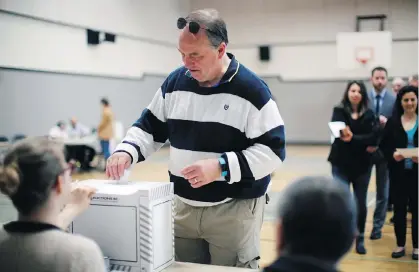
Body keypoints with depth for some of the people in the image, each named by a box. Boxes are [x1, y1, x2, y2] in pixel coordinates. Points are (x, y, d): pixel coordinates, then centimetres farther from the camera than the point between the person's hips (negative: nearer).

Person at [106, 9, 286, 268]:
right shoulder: (175, 82, 3)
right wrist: (126, 151, -9)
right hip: (183, 207, 5)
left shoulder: (252, 89, -12)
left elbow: (273, 151, -14)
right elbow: (149, 128, 12)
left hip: (235, 210, -5)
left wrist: (221, 167, -24)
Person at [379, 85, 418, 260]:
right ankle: (400, 245, 21)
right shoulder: (393, 122, 2)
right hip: (398, 173, 1)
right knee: (399, 209, 7)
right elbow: (384, 145, 2)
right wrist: (392, 155, -16)